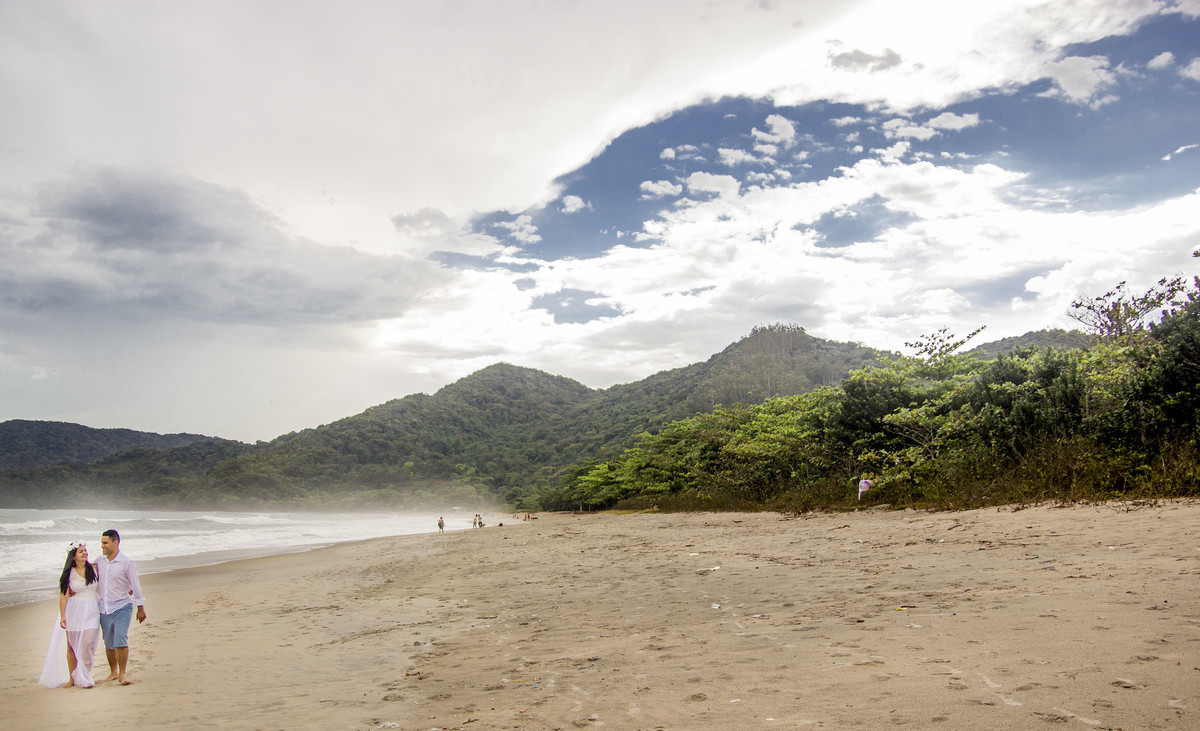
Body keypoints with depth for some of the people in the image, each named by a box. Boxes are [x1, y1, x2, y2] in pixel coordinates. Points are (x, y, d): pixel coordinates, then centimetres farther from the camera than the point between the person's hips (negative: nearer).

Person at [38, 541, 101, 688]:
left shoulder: (94, 569, 5)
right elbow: (64, 595, -6)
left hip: (91, 612, 1)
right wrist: (62, 616, -13)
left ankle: (83, 678, 1)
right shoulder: (69, 573, -2)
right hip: (74, 611, -1)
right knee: (72, 646, 5)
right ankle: (72, 678, 18)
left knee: (88, 644, -9)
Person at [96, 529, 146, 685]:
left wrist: (140, 608, -2)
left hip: (122, 607, -5)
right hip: (104, 609, 5)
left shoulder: (127, 562, -8)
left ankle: (122, 674, -5)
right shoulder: (99, 561, 6)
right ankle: (113, 672, 26)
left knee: (120, 640, -15)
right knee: (108, 643, 10)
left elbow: (135, 585, -4)